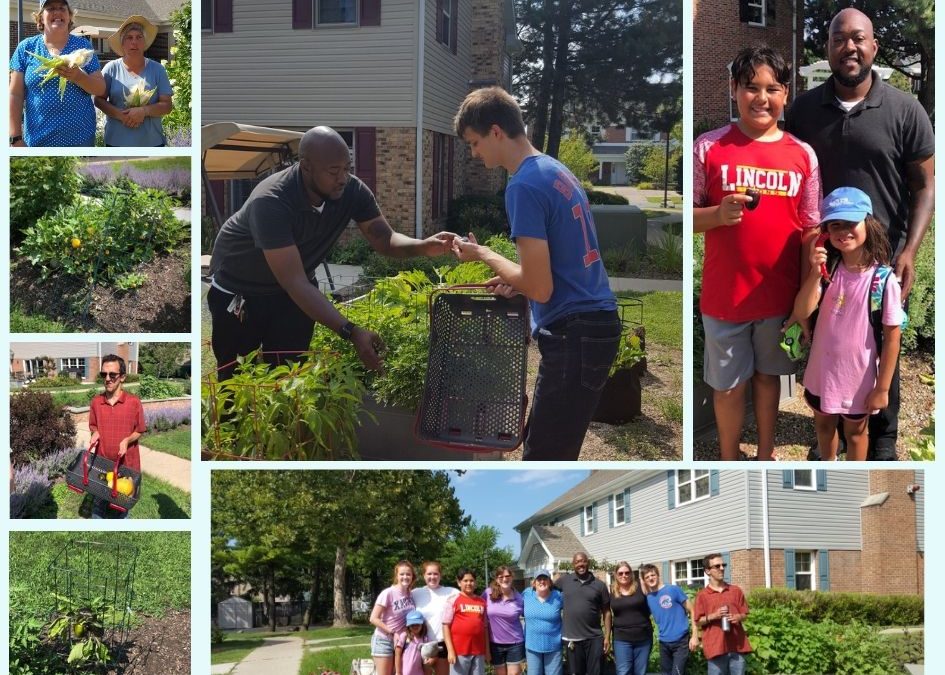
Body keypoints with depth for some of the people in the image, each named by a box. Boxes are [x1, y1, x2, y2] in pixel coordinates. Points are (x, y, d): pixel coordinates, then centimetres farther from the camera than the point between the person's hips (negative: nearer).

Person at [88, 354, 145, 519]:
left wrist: (127, 440, -20)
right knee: (99, 499, 10)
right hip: (102, 460, 2)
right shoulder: (95, 401, -3)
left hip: (126, 462, -2)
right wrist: (95, 433, -10)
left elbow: (140, 430, -2)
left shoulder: (134, 402, -11)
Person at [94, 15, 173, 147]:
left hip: (152, 142, 1)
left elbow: (167, 105, -1)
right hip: (117, 141, -1)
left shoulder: (157, 69, 3)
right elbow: (99, 100, 0)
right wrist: (121, 115, -17)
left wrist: (144, 111, -19)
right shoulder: (111, 68, 2)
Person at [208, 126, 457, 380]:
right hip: (238, 290, -4)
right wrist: (351, 332, -48)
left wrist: (424, 246, -35)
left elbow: (385, 239, -11)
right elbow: (295, 283, -41)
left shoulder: (352, 190, -21)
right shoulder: (270, 202, -38)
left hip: (293, 291, 4)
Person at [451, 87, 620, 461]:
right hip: (596, 322, 10)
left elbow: (540, 289, -19)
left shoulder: (524, 186, -16)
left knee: (542, 460, -5)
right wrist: (516, 280, 11)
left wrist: (483, 254, -5)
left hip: (574, 336, -10)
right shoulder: (557, 170, 14)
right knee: (548, 448, 17)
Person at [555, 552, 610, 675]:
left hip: (594, 638, -1)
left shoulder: (599, 585, 2)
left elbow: (606, 612, 5)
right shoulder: (564, 581, 4)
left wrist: (607, 637, -1)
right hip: (573, 638, 1)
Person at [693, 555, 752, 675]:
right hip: (715, 646, -2)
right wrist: (713, 616, -14)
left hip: (736, 646, 2)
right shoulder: (702, 595, 3)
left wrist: (738, 617, -9)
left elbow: (744, 614, 14)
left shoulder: (736, 591, 10)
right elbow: (698, 621, 3)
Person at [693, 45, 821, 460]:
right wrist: (719, 214, -26)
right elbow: (688, 217, -4)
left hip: (780, 295, 2)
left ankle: (766, 454, 36)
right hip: (725, 295, -2)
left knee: (768, 374, 18)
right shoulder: (709, 148, -8)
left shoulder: (803, 155, -2)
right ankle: (730, 461, 28)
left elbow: (810, 231, 1)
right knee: (729, 384, 10)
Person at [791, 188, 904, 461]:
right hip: (822, 372, 4)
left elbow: (892, 337, -14)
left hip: (858, 377, -3)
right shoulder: (827, 269, -10)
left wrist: (882, 387, -11)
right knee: (824, 424, 25)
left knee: (855, 431, 19)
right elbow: (801, 312, -17)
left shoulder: (884, 280, -20)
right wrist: (815, 274, -31)